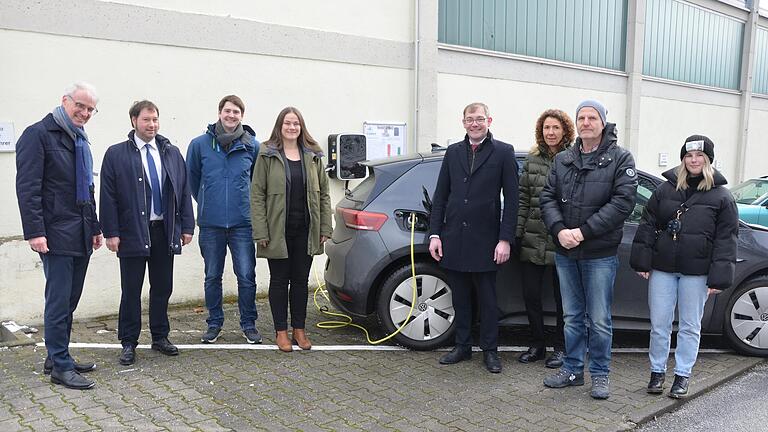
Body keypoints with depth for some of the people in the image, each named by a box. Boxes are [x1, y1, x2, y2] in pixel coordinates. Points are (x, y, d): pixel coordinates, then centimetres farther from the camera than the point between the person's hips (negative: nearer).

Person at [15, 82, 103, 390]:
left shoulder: (81, 140, 17)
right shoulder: (38, 134, -7)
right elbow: (27, 188, -13)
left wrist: (95, 227, 19)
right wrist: (35, 232, -19)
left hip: (81, 236, 8)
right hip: (57, 235, -8)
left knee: (68, 303, 13)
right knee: (59, 303, -3)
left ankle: (57, 358, 24)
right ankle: (60, 367, 6)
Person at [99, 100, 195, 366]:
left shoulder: (172, 153, 9)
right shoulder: (116, 154, -1)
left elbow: (183, 191, 8)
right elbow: (108, 196, -4)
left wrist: (187, 226, 3)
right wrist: (111, 232, -9)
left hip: (165, 231, 3)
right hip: (132, 232, -3)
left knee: (163, 287, 11)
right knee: (131, 290, 5)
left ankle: (160, 337, 25)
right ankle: (128, 343, 17)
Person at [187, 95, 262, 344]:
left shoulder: (252, 146, 1)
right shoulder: (200, 144, 0)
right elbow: (191, 177, 13)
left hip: (242, 223, 0)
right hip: (210, 223, 1)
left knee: (246, 276, 1)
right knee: (212, 277, 11)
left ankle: (248, 323, 16)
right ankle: (214, 323, 25)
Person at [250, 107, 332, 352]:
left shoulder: (313, 156, 8)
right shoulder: (267, 155, -2)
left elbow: (323, 193, 9)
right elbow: (257, 195, -5)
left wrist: (325, 228, 2)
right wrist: (260, 232, -12)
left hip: (305, 230, 3)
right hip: (278, 231, -3)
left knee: (301, 280, 10)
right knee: (279, 281, 6)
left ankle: (299, 330, 21)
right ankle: (281, 332, 17)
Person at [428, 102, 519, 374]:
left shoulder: (503, 152, -1)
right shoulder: (453, 152, 9)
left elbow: (511, 199, -4)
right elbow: (440, 196, 9)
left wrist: (505, 239, -10)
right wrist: (434, 234, 1)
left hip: (485, 240, -3)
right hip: (454, 239, 3)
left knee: (487, 299, 7)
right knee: (460, 297, 13)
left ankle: (490, 350, 20)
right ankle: (462, 346, 26)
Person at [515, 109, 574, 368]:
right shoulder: (532, 160, 8)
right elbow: (522, 199, 8)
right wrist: (517, 233, 3)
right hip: (532, 241, 4)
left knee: (562, 298, 9)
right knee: (530, 295, 10)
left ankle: (561, 347, 26)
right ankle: (537, 344, 28)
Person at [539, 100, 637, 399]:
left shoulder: (620, 159, -4)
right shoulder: (562, 160, 9)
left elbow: (623, 202, -14)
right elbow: (547, 197, 4)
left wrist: (583, 232, -19)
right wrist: (560, 230, -14)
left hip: (600, 254, -4)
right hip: (565, 253, 4)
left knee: (599, 320, 5)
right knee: (572, 317, 14)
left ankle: (600, 374, 21)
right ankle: (572, 370, 27)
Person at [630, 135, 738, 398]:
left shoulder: (722, 197, 0)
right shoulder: (665, 190, 6)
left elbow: (726, 239, -2)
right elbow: (647, 226, 7)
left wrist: (718, 278, -9)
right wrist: (642, 262, 0)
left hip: (696, 273, -1)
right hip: (662, 268, 2)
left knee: (690, 326, 9)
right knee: (659, 324, 7)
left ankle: (682, 375, 22)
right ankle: (657, 371, 22)